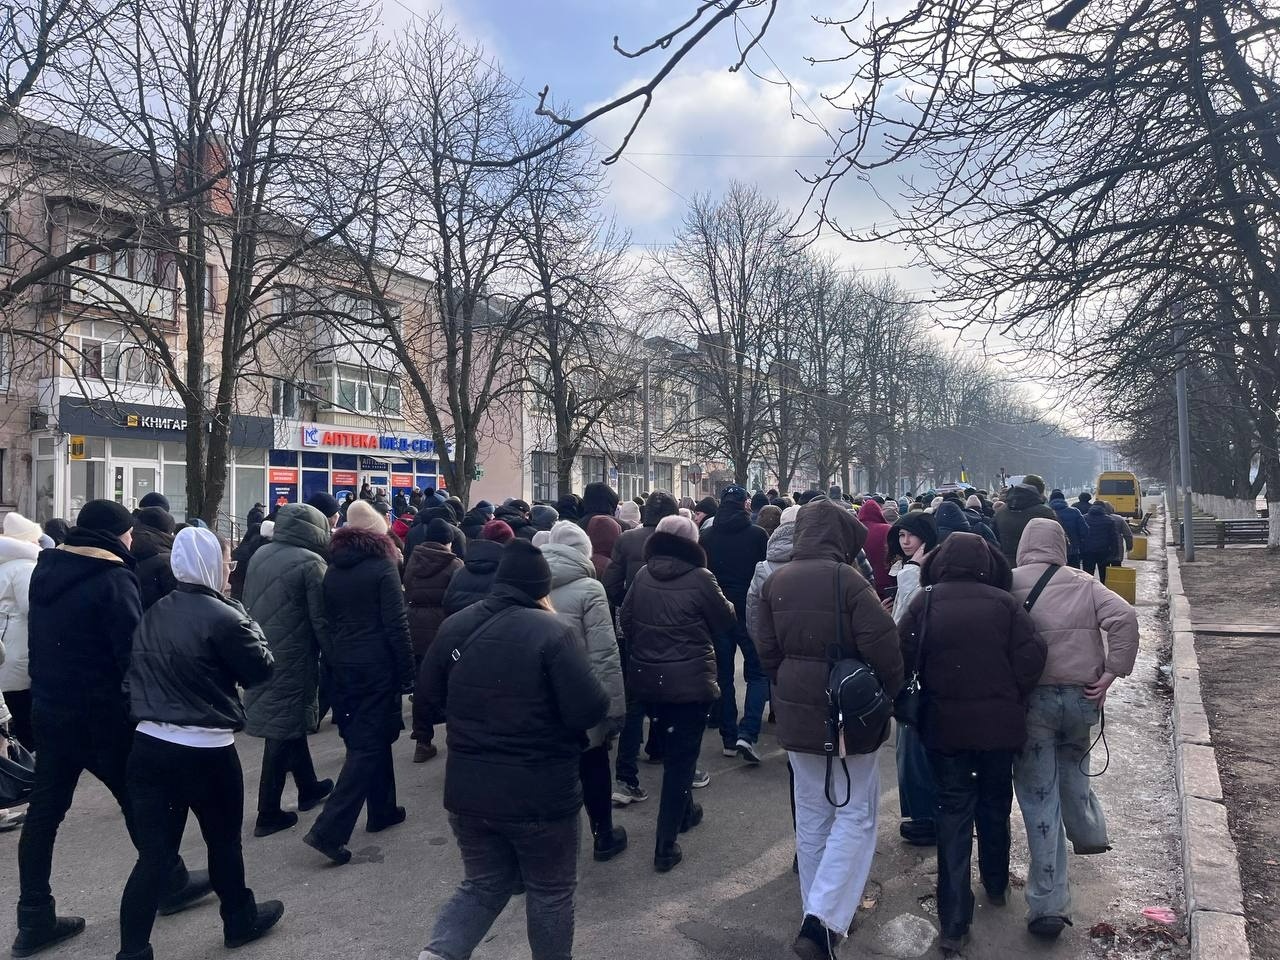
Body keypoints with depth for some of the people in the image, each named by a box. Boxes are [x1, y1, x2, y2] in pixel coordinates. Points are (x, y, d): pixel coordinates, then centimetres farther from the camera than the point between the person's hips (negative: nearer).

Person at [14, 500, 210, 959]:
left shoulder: (46, 569, 6)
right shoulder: (113, 579, -19)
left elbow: (41, 640, 16)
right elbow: (133, 652, -19)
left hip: (48, 708, 7)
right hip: (101, 715, -7)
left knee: (44, 810, 10)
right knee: (138, 799, 8)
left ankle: (34, 920, 16)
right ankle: (172, 883, 23)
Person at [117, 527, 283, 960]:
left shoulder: (153, 613, 6)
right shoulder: (223, 616, -16)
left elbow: (135, 671, 16)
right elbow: (260, 669, -7)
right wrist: (250, 627, 4)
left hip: (149, 743, 6)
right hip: (205, 750, -6)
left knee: (154, 852, 10)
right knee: (224, 840, 15)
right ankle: (241, 920, 34)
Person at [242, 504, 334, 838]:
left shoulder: (260, 554, 6)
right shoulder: (310, 563, -16)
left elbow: (249, 604, 14)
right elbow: (322, 620, -15)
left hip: (261, 656, 8)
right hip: (292, 660, -8)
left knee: (287, 723, 20)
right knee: (284, 732, 2)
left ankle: (308, 788, 36)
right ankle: (268, 815, 9)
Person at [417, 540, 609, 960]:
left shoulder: (454, 626, -1)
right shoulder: (551, 631, -19)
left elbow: (434, 693, 14)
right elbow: (591, 709, -20)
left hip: (467, 789, 5)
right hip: (541, 793, -5)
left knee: (484, 884, 22)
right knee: (550, 892, 17)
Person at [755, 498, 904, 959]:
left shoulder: (775, 582, 0)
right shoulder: (849, 580, -17)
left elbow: (768, 652, 5)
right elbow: (884, 651, -18)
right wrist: (888, 695, -1)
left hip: (797, 712, 5)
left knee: (811, 815, 17)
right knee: (855, 814, 7)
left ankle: (817, 914, 27)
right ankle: (823, 921, -2)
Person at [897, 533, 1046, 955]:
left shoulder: (924, 602, -8)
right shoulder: (1004, 603, -7)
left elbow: (901, 658, -10)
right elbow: (1031, 657, -11)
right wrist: (1013, 700, 4)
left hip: (944, 725, -1)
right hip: (1000, 725, 1)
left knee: (954, 812, 6)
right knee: (994, 805, 22)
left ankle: (954, 924, 5)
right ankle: (996, 885, 43)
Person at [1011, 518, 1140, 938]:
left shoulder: (1009, 583, -6)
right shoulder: (1084, 583, 3)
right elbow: (1125, 617, -7)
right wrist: (1111, 673, -3)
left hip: (1031, 698, -3)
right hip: (1081, 696, 3)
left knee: (1039, 798, 4)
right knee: (1072, 764, 33)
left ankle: (1048, 905, 7)